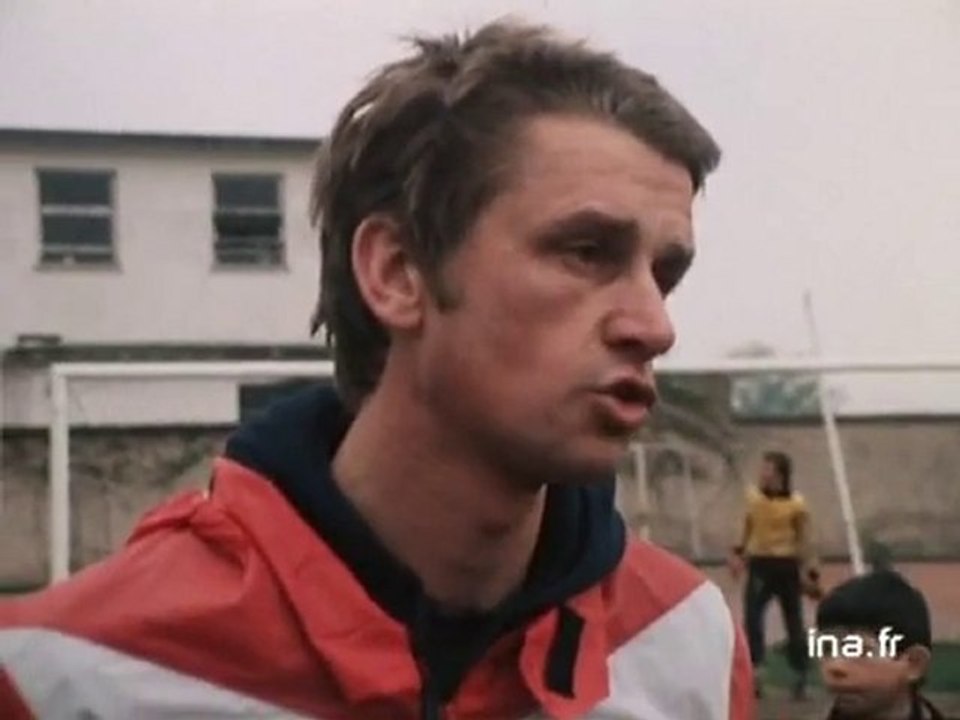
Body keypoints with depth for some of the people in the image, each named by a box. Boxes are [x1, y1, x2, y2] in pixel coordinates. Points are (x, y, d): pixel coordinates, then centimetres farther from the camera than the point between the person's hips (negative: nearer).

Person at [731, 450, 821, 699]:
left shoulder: (796, 504, -10)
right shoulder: (753, 496, 0)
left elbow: (805, 539, -5)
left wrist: (810, 571, -10)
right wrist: (739, 553, 7)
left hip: (787, 564, -2)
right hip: (760, 563, 2)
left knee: (794, 622, 7)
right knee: (752, 618, -11)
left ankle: (800, 677, 20)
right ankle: (754, 673, -9)